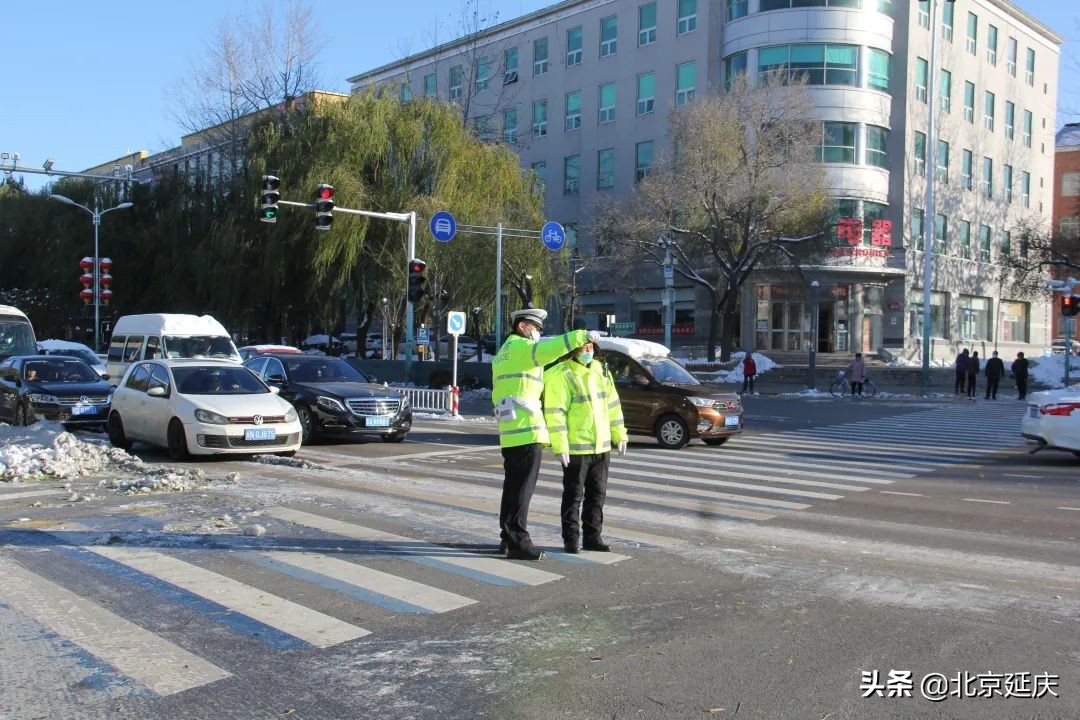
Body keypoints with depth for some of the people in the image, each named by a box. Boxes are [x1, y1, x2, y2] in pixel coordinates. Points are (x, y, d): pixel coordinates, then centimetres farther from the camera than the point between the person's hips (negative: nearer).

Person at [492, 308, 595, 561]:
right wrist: (583, 336, -27)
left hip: (508, 432, 10)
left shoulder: (504, 353, 23)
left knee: (512, 486, 14)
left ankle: (508, 538, 20)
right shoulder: (522, 348, -7)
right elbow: (550, 348, -28)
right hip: (527, 430, -10)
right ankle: (518, 542, -6)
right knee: (523, 488, -8)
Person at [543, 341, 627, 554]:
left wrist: (619, 434, 12)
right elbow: (555, 413, -18)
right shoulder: (561, 375, -13)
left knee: (597, 494, 12)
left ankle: (593, 536, 21)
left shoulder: (600, 370, 10)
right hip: (575, 448, -7)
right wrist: (560, 447, -22)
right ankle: (571, 538, 12)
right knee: (573, 495, 2)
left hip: (601, 446, 7)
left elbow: (613, 404, 15)